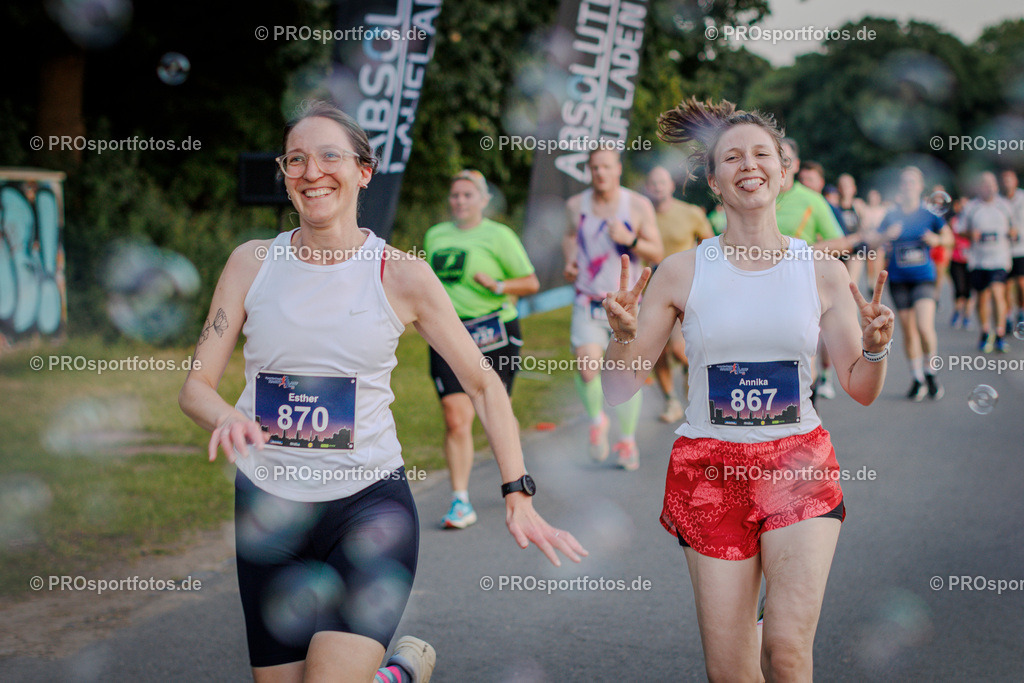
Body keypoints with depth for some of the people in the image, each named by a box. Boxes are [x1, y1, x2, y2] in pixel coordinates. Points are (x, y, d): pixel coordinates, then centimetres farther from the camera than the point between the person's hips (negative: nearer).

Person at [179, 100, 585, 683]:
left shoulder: (402, 275, -3)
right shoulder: (252, 264, 2)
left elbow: (484, 385, 3)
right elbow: (197, 384, 2)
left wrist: (518, 497, -4)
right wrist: (226, 418, -21)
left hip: (370, 504, -3)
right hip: (268, 505, 3)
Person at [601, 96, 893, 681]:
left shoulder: (823, 272, 3)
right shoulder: (681, 272, 1)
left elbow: (862, 390, 7)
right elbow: (620, 390, 3)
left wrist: (875, 347, -12)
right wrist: (623, 335, -16)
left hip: (801, 465, 0)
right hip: (711, 469, 0)